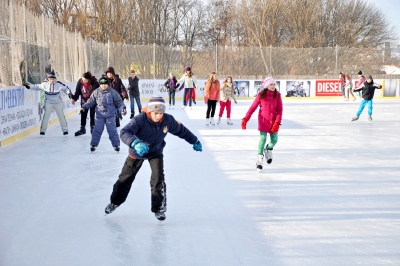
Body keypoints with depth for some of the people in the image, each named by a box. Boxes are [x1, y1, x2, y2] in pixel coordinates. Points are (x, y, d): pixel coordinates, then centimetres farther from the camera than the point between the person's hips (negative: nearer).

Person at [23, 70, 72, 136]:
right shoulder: (44, 84, -11)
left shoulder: (58, 84, -17)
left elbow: (65, 88, -7)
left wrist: (69, 93, -24)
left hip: (58, 103, 0)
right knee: (46, 115, -6)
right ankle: (43, 130, 3)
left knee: (61, 115, 3)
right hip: (48, 103, 0)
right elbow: (37, 86, 4)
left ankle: (65, 129, 16)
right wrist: (29, 86, 1)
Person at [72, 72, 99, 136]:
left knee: (92, 115, 4)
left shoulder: (95, 83, -24)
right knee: (83, 115, 11)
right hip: (84, 101, 3)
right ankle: (82, 129, 26)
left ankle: (92, 128, 21)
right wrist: (74, 98, -9)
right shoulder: (80, 82, -14)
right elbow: (77, 91, -2)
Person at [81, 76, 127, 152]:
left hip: (110, 114, -1)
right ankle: (93, 144, 11)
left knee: (112, 130, -1)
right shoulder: (96, 92, 0)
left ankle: (116, 144, 11)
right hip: (99, 114, 1)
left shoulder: (112, 92, -4)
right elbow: (91, 101, 8)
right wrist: (84, 107, 0)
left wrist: (123, 107, -10)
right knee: (97, 130, 0)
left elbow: (119, 101, 1)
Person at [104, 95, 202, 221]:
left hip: (156, 152, 1)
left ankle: (159, 208, 7)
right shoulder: (140, 119, -33)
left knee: (158, 179, -13)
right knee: (126, 177, 13)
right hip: (137, 153, -1)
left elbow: (181, 130, -3)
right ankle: (115, 202, 37)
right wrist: (136, 143, -61)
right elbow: (124, 133, -43)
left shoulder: (168, 120, -21)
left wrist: (195, 141, 6)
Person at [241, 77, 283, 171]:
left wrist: (277, 122, -13)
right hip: (263, 120, -2)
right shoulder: (261, 95, -8)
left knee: (274, 140, 1)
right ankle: (259, 159, 3)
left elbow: (279, 110, -3)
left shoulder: (277, 95, -3)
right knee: (263, 138, -8)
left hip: (274, 120, 2)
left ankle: (268, 150, 35)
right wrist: (245, 119, -14)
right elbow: (253, 107, -6)